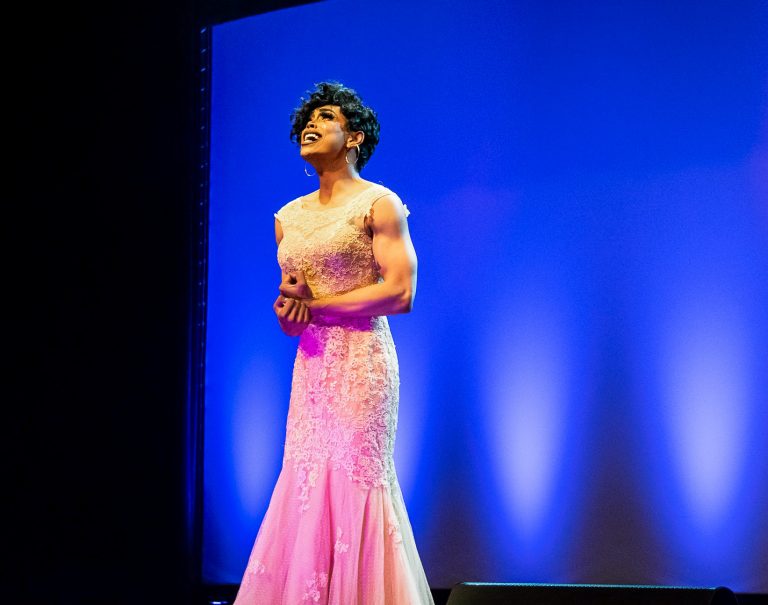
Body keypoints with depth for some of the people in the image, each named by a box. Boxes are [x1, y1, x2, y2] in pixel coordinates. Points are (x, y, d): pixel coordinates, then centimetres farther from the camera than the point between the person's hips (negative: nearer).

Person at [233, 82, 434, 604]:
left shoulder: (378, 204, -4)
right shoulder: (289, 217, 16)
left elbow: (400, 292, -14)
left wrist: (315, 305, -10)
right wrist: (288, 305, -5)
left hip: (361, 365, -6)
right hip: (311, 367, 6)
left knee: (353, 484, -6)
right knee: (305, 488, 4)